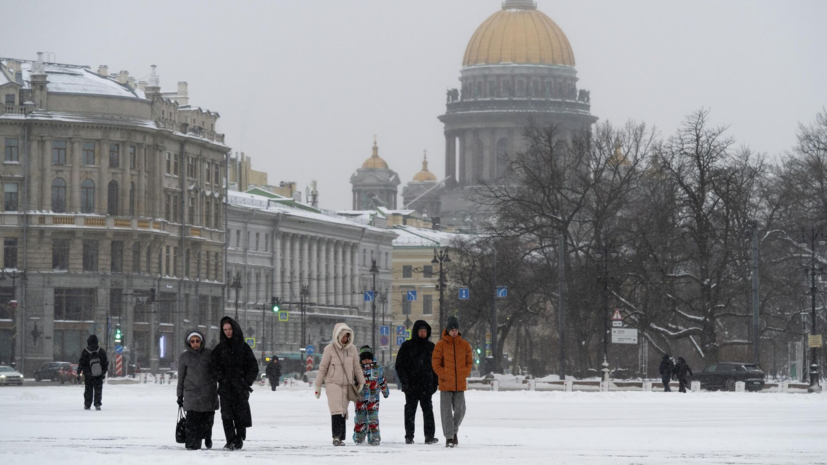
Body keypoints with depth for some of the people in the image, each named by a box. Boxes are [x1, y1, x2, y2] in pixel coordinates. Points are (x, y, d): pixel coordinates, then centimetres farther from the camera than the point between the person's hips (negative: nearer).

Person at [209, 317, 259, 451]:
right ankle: (230, 441, -8)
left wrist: (247, 382, -5)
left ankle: (239, 439, 11)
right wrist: (222, 379, -8)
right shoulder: (220, 348, 9)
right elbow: (213, 366, 5)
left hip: (241, 387, -1)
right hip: (225, 388, 1)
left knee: (241, 413, -1)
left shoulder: (243, 347, 6)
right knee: (227, 414, -8)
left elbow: (253, 367, 6)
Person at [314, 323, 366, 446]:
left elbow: (357, 367, 16)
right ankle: (336, 436, -22)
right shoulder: (329, 349, -4)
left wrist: (361, 382, 14)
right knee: (336, 410, -17)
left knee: (343, 411, 3)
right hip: (332, 383, -3)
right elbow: (322, 368, 1)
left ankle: (340, 438, 6)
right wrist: (318, 386, 2)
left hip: (347, 385, 3)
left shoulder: (352, 349, 6)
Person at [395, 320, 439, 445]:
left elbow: (435, 365, 19)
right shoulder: (407, 346, 2)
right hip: (411, 386, -2)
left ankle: (429, 436, -5)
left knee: (428, 410, -4)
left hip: (427, 385, 2)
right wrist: (405, 381, -9)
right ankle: (409, 436, 8)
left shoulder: (431, 347, 13)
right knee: (410, 410, 2)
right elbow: (400, 365, 0)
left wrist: (435, 383, 10)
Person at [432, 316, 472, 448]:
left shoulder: (465, 345, 6)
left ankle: (454, 431, 29)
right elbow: (436, 363, -2)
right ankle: (449, 437, 1)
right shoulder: (441, 345, -2)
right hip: (445, 385, -2)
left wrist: (463, 375, -2)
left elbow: (469, 362, 11)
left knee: (460, 410, 5)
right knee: (447, 411, -3)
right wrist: (444, 376, -10)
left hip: (460, 384, 2)